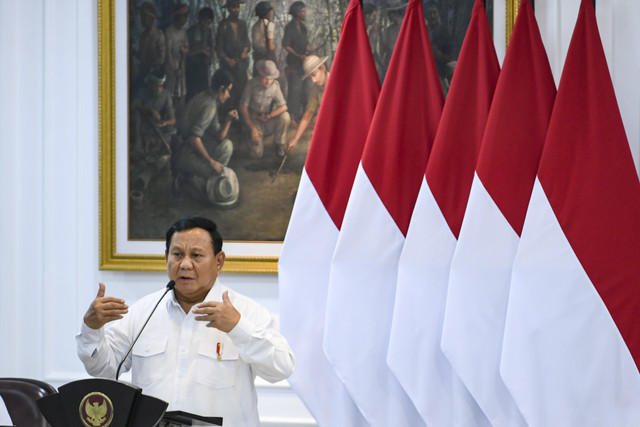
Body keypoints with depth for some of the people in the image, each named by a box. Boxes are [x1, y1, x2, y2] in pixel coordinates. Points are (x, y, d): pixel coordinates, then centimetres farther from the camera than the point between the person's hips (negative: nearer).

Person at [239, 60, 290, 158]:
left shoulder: (275, 85, -12)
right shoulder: (252, 84, -17)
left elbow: (283, 107, -14)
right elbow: (243, 106, -14)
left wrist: (269, 116, -26)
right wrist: (252, 129, -18)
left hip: (268, 120, 2)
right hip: (254, 119, -2)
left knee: (285, 116, -30)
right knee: (256, 154, -16)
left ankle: (280, 145, -4)